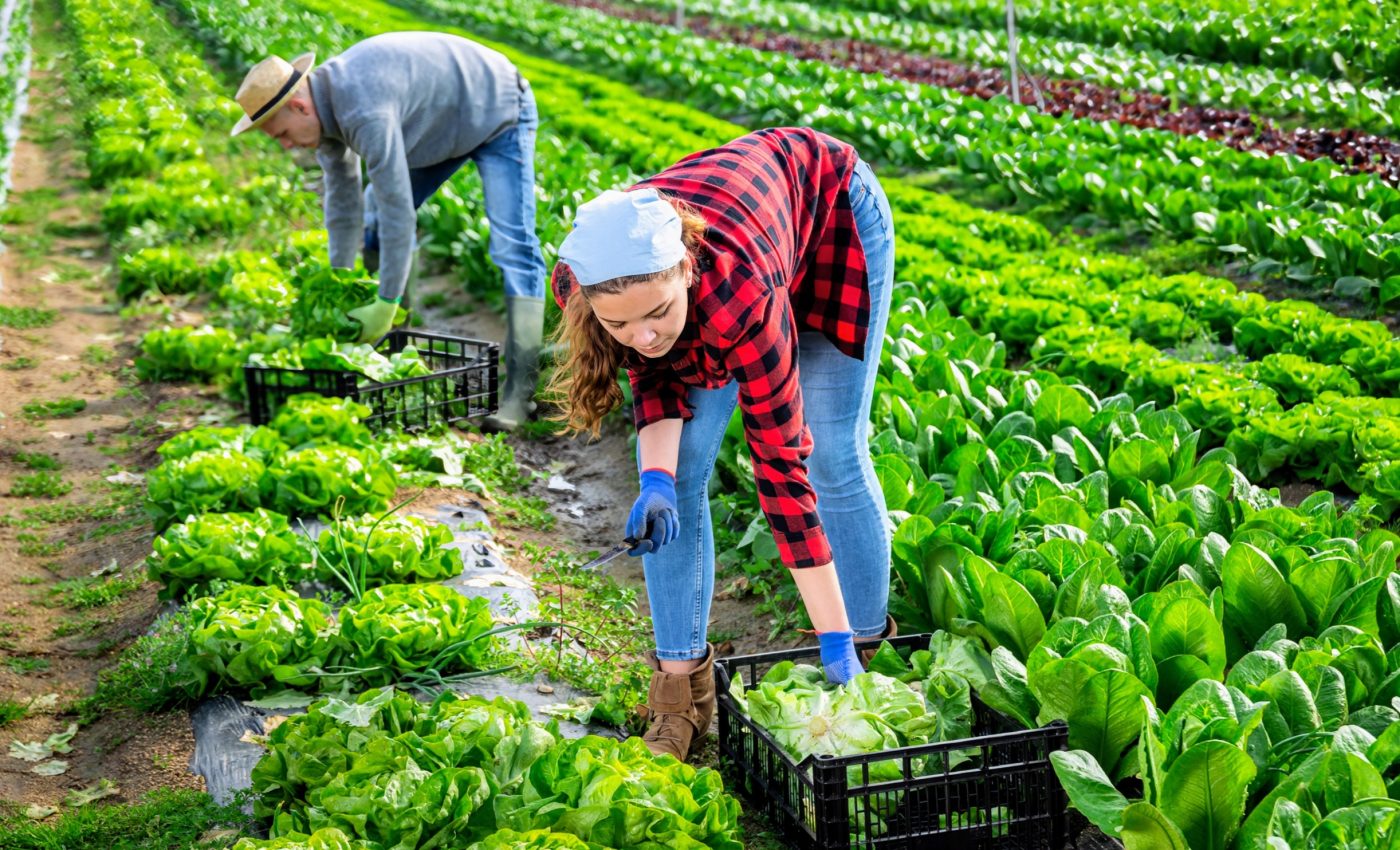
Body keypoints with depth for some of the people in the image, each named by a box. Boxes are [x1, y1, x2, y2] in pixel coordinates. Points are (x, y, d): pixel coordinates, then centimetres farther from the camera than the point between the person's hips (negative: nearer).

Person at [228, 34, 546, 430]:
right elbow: (343, 202, 0)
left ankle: (519, 388, -22)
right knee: (372, 227, 10)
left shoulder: (365, 113, -39)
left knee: (513, 248, -20)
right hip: (442, 123, 10)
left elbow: (397, 209, -36)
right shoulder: (323, 107, -10)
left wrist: (387, 304, -29)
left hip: (497, 114, -10)